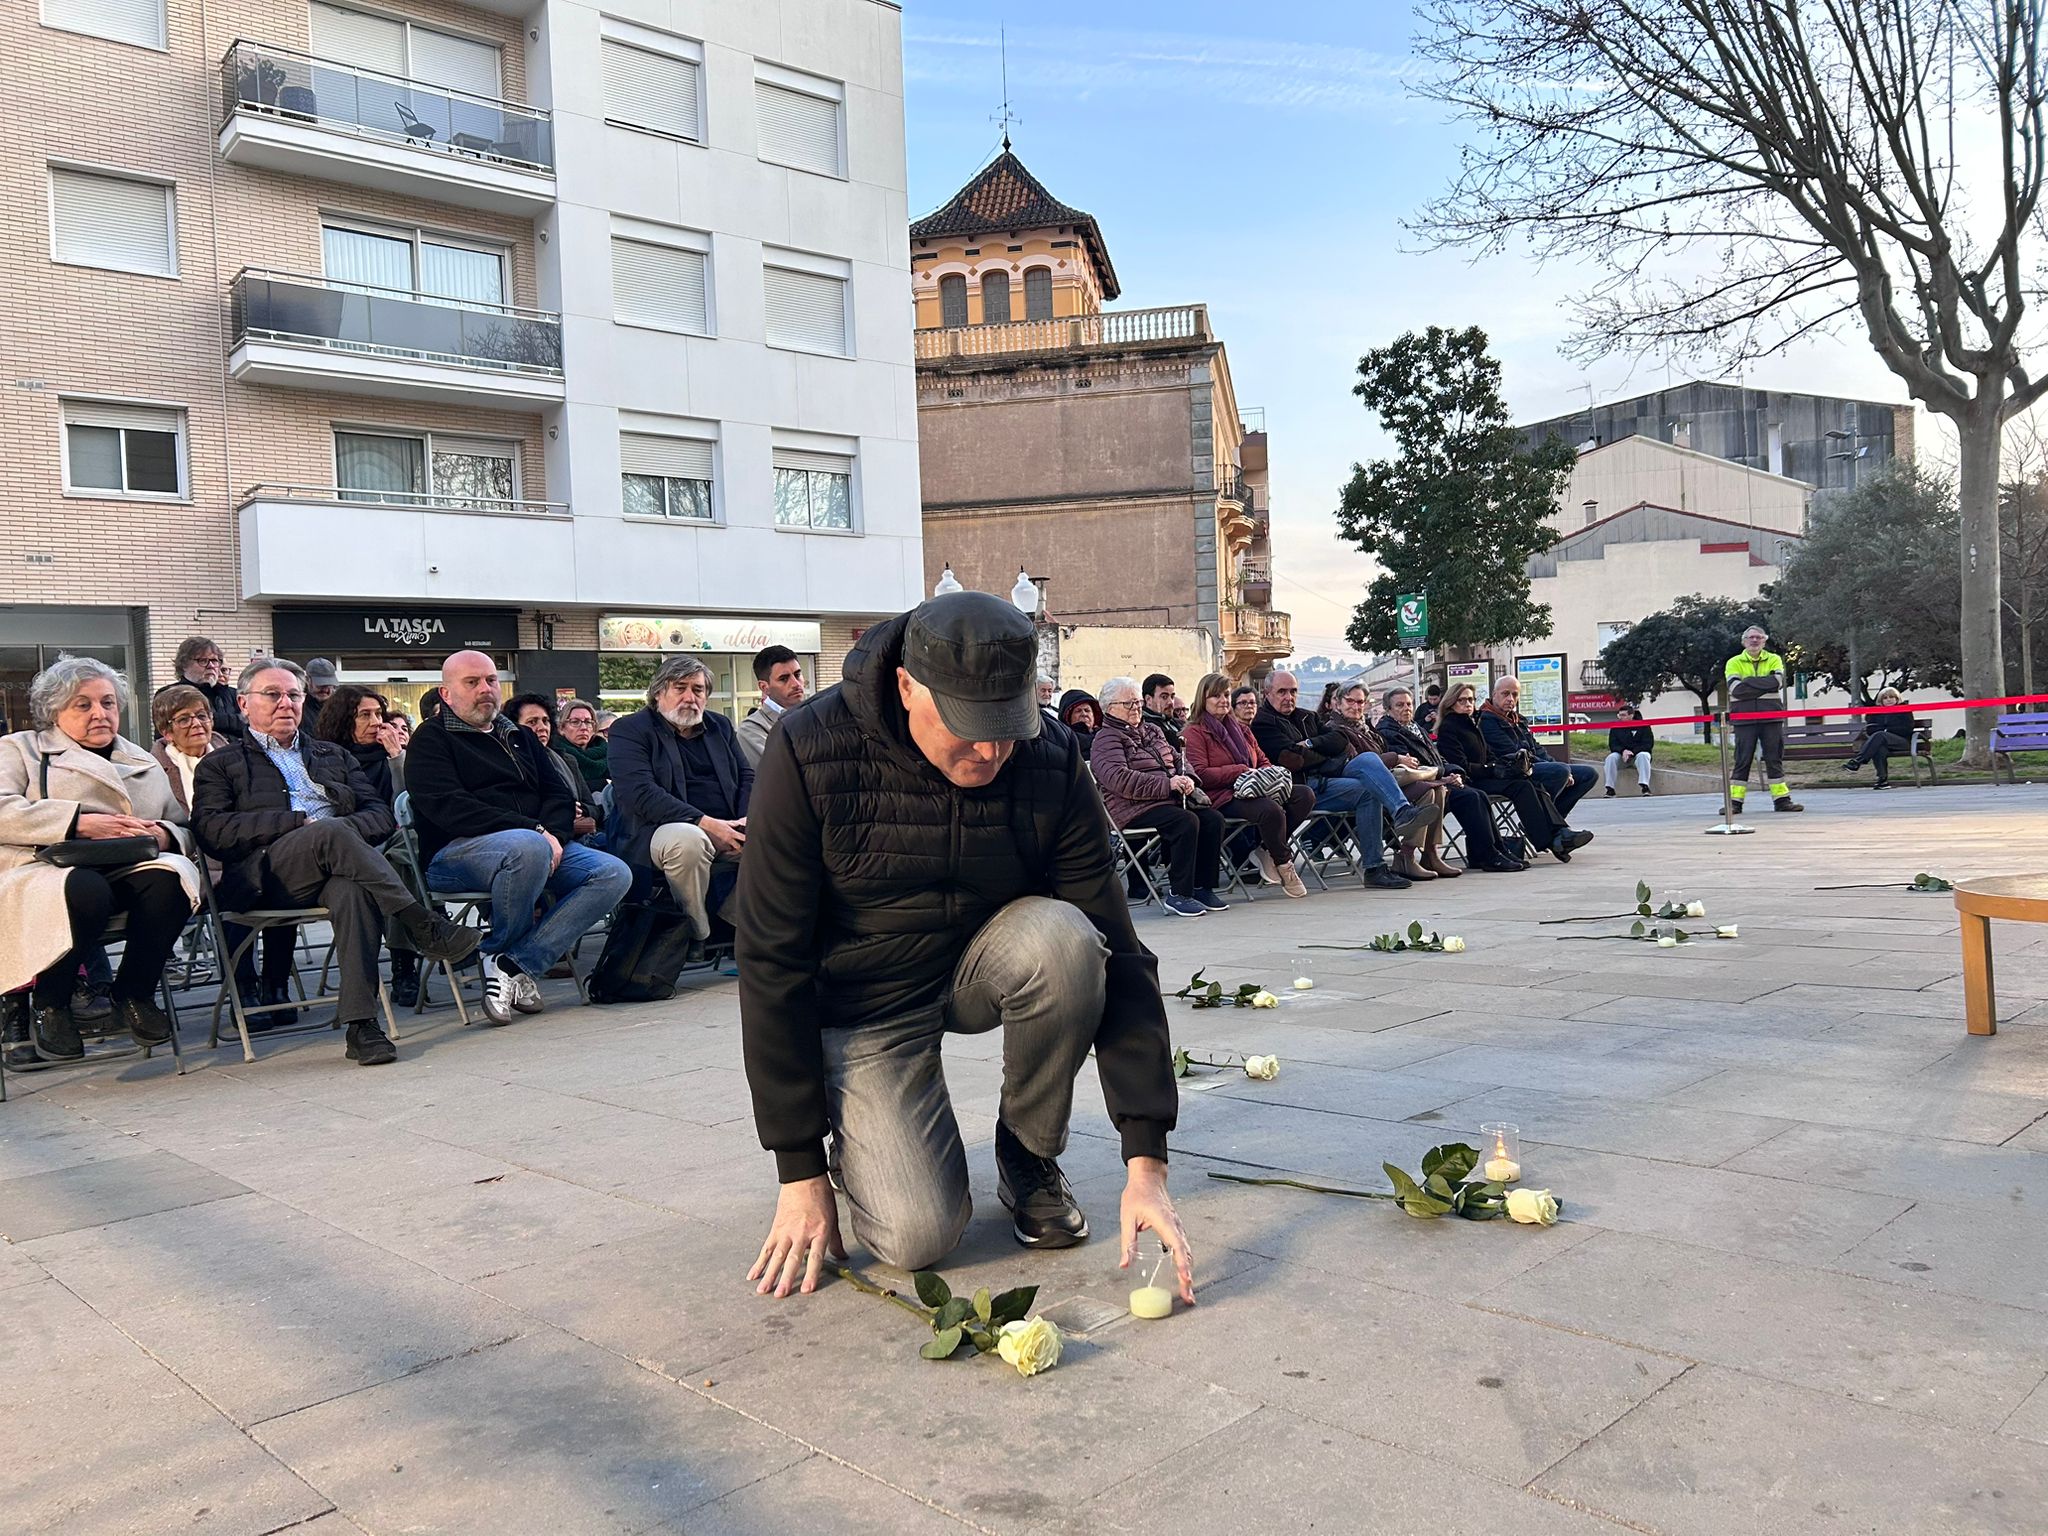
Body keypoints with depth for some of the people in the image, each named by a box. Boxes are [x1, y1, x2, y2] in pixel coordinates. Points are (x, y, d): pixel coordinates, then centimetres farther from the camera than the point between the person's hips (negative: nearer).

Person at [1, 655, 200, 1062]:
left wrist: (162, 835, -3)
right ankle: (48, 1005, -13)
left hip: (128, 872, 3)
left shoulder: (146, 765, 30)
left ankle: (134, 994, -12)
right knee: (84, 891, -40)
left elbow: (182, 828, 23)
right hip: (42, 871, -3)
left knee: (168, 877, -33)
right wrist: (80, 823, -14)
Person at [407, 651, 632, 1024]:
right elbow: (448, 807, -11)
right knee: (528, 848, -40)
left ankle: (514, 964, -23)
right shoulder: (432, 738, 6)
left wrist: (553, 833, -8)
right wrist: (534, 831, -18)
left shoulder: (521, 738, 27)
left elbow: (560, 795, 17)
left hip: (542, 843, 7)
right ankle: (501, 949, -12)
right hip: (455, 852, -6)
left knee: (615, 875, -19)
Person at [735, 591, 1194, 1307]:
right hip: (863, 1005, -2)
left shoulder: (1050, 762, -19)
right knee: (918, 1235, -20)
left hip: (980, 969, 3)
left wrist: (1147, 1163, -24)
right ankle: (857, 1134, 16)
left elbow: (1116, 957, -18)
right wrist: (801, 1171, -16)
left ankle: (1029, 1156, -5)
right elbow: (773, 965, -18)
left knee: (1063, 940, -31)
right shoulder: (809, 753, -24)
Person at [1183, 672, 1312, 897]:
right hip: (1223, 798, -8)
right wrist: (1241, 771, -14)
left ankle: (1266, 851, -11)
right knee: (1271, 809, -35)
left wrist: (1270, 775, 2)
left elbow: (1263, 761, 28)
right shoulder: (1195, 733, 2)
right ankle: (1284, 863, -14)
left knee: (1305, 794, -15)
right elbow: (1200, 775, -11)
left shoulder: (1241, 729, 26)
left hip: (1251, 791, 8)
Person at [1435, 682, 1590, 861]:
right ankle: (1551, 841, -33)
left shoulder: (1472, 724, 24)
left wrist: (1503, 764, 0)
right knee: (1521, 786, -26)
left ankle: (1559, 831, -30)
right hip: (1469, 783, -8)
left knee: (1533, 785, -15)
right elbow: (1462, 766, -14)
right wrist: (1493, 770, -15)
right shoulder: (1448, 728, -4)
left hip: (1483, 777, 8)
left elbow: (1489, 756, 22)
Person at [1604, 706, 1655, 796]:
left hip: (1638, 752, -2)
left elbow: (1649, 744, -10)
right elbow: (1612, 744, 0)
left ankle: (1645, 786, -43)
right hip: (1621, 754, 2)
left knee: (1643, 756, -35)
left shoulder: (1643, 725, -4)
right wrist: (1623, 751, -23)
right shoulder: (1616, 726, 4)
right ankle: (1610, 789, -30)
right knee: (1611, 757, -27)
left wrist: (1632, 752, -24)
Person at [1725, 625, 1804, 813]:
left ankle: (1781, 798, 10)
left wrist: (1749, 682, -12)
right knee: (1742, 760, -1)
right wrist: (1764, 685, -10)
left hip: (1771, 718, 1)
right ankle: (1734, 801, 1)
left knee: (1775, 758, 5)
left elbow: (1777, 682, -10)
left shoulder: (1774, 660, 10)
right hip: (1744, 719, -1)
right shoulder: (1734, 663, 6)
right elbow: (1736, 688, -11)